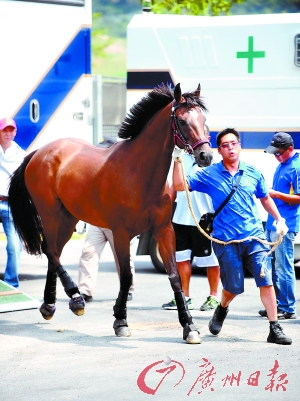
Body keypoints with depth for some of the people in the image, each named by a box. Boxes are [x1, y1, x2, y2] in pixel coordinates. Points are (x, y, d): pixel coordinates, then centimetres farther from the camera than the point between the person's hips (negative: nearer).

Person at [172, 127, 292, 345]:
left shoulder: (253, 173, 7)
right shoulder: (209, 175, 0)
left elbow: (265, 198, 22)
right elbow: (180, 185, -7)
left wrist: (279, 219, 13)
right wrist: (178, 159, -17)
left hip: (254, 237, 1)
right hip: (225, 240, -1)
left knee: (266, 281, -9)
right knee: (233, 287, 6)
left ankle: (275, 329, -4)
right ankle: (222, 310, 41)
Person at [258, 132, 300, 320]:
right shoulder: (282, 165, 16)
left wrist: (276, 194, -21)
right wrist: (267, 194, 8)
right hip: (273, 223, 10)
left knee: (284, 268, -7)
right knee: (273, 267, 13)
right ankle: (276, 305, 20)